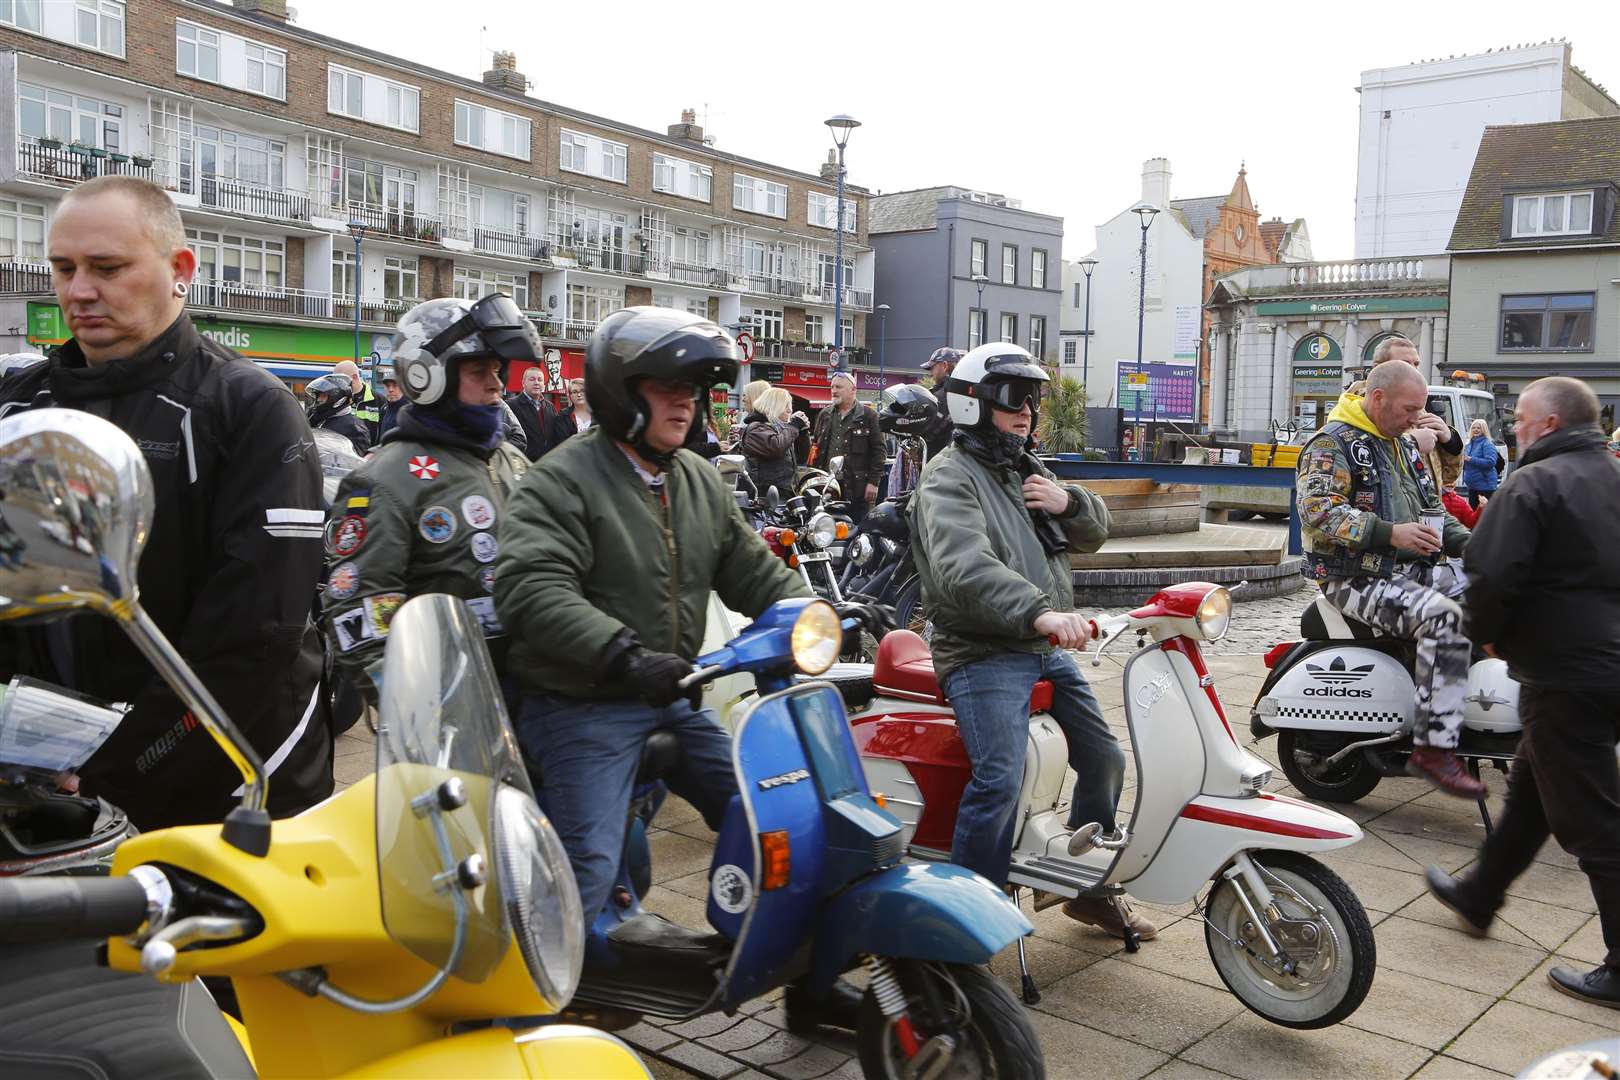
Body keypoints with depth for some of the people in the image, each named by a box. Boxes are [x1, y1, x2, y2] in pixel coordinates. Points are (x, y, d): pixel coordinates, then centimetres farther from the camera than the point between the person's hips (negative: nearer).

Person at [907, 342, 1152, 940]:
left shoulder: (1029, 471, 19)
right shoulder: (949, 477, -10)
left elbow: (1095, 532, 22)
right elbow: (964, 567, -27)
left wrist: (1069, 502, -2)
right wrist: (1039, 611, -41)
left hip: (1048, 649, 9)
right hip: (984, 654, -9)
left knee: (1104, 760, 14)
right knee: (1000, 781, -24)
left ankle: (1091, 890, 33)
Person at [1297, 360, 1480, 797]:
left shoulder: (1403, 445, 20)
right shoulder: (1333, 444, -8)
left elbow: (1431, 506, 27)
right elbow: (1317, 510, -22)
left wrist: (1466, 540, 8)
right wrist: (1389, 534, -27)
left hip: (1413, 569, 9)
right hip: (1357, 578, -9)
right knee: (1446, 618, -30)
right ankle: (1433, 748, -26)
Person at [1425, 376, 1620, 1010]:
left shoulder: (1532, 484, -14)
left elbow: (1493, 576, -23)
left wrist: (1487, 634, -5)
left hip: (1566, 674, -9)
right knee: (1530, 788, 22)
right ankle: (1479, 896, 37)